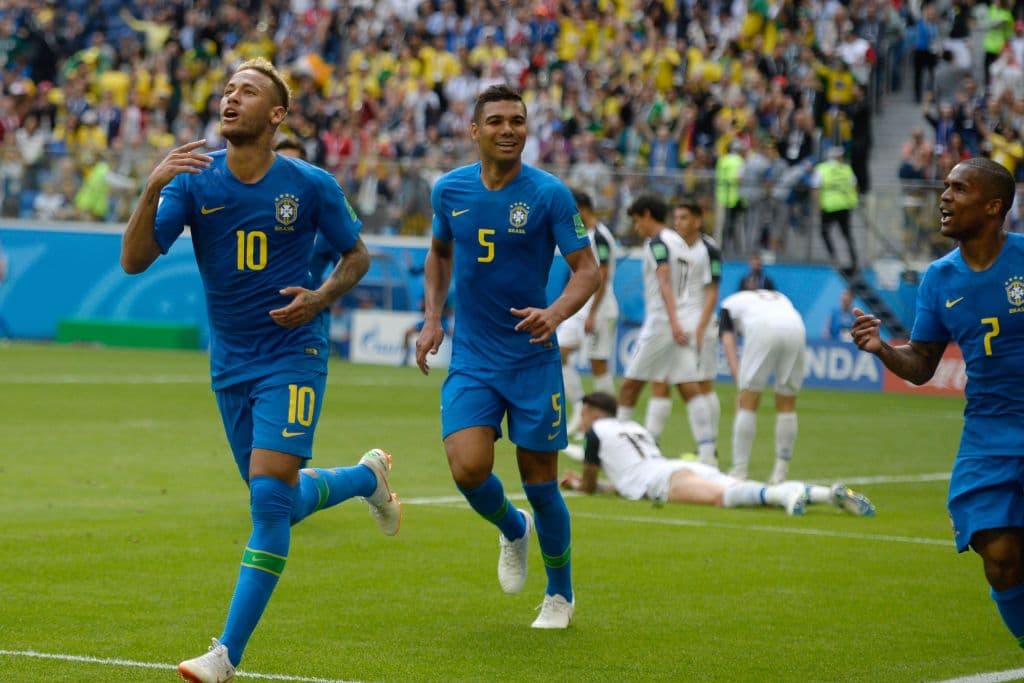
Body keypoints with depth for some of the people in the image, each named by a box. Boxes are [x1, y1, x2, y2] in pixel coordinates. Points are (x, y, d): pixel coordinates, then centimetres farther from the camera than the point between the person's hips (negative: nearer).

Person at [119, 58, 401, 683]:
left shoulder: (310, 186, -7)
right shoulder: (193, 180, -5)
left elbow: (357, 256, 7)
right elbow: (135, 260, -14)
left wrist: (320, 298, -13)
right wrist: (153, 188, -29)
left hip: (293, 356, -4)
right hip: (231, 364, 4)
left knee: (270, 496, -17)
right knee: (277, 504, 13)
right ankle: (368, 475, 45)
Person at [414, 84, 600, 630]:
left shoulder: (549, 194, -10)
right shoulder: (449, 190, 1)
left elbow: (587, 269, -9)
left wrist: (555, 313, -28)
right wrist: (432, 318, 8)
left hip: (533, 356, -2)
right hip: (470, 359, 2)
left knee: (540, 484, 3)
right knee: (468, 468, -17)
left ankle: (560, 594, 26)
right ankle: (512, 530, 18)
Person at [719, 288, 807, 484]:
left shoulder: (729, 304, 30)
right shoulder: (780, 298, 41)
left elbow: (729, 345, 13)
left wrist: (741, 384, 3)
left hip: (763, 328, -3)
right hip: (796, 327, 3)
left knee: (747, 403, 8)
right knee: (786, 405, 16)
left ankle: (739, 470, 7)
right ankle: (781, 471, 17)